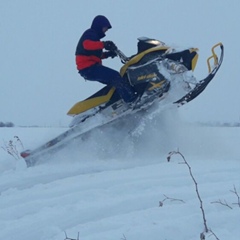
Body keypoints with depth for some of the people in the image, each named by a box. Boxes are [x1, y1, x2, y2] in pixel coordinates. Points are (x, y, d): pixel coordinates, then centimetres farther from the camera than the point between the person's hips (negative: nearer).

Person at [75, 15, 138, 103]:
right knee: (115, 77, -21)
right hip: (89, 68, -11)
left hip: (89, 69, 11)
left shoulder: (94, 35, 26)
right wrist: (104, 44, -39)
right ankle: (131, 99, -27)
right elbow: (87, 44, -30)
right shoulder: (90, 34, -6)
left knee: (117, 79, 13)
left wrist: (107, 54, 12)